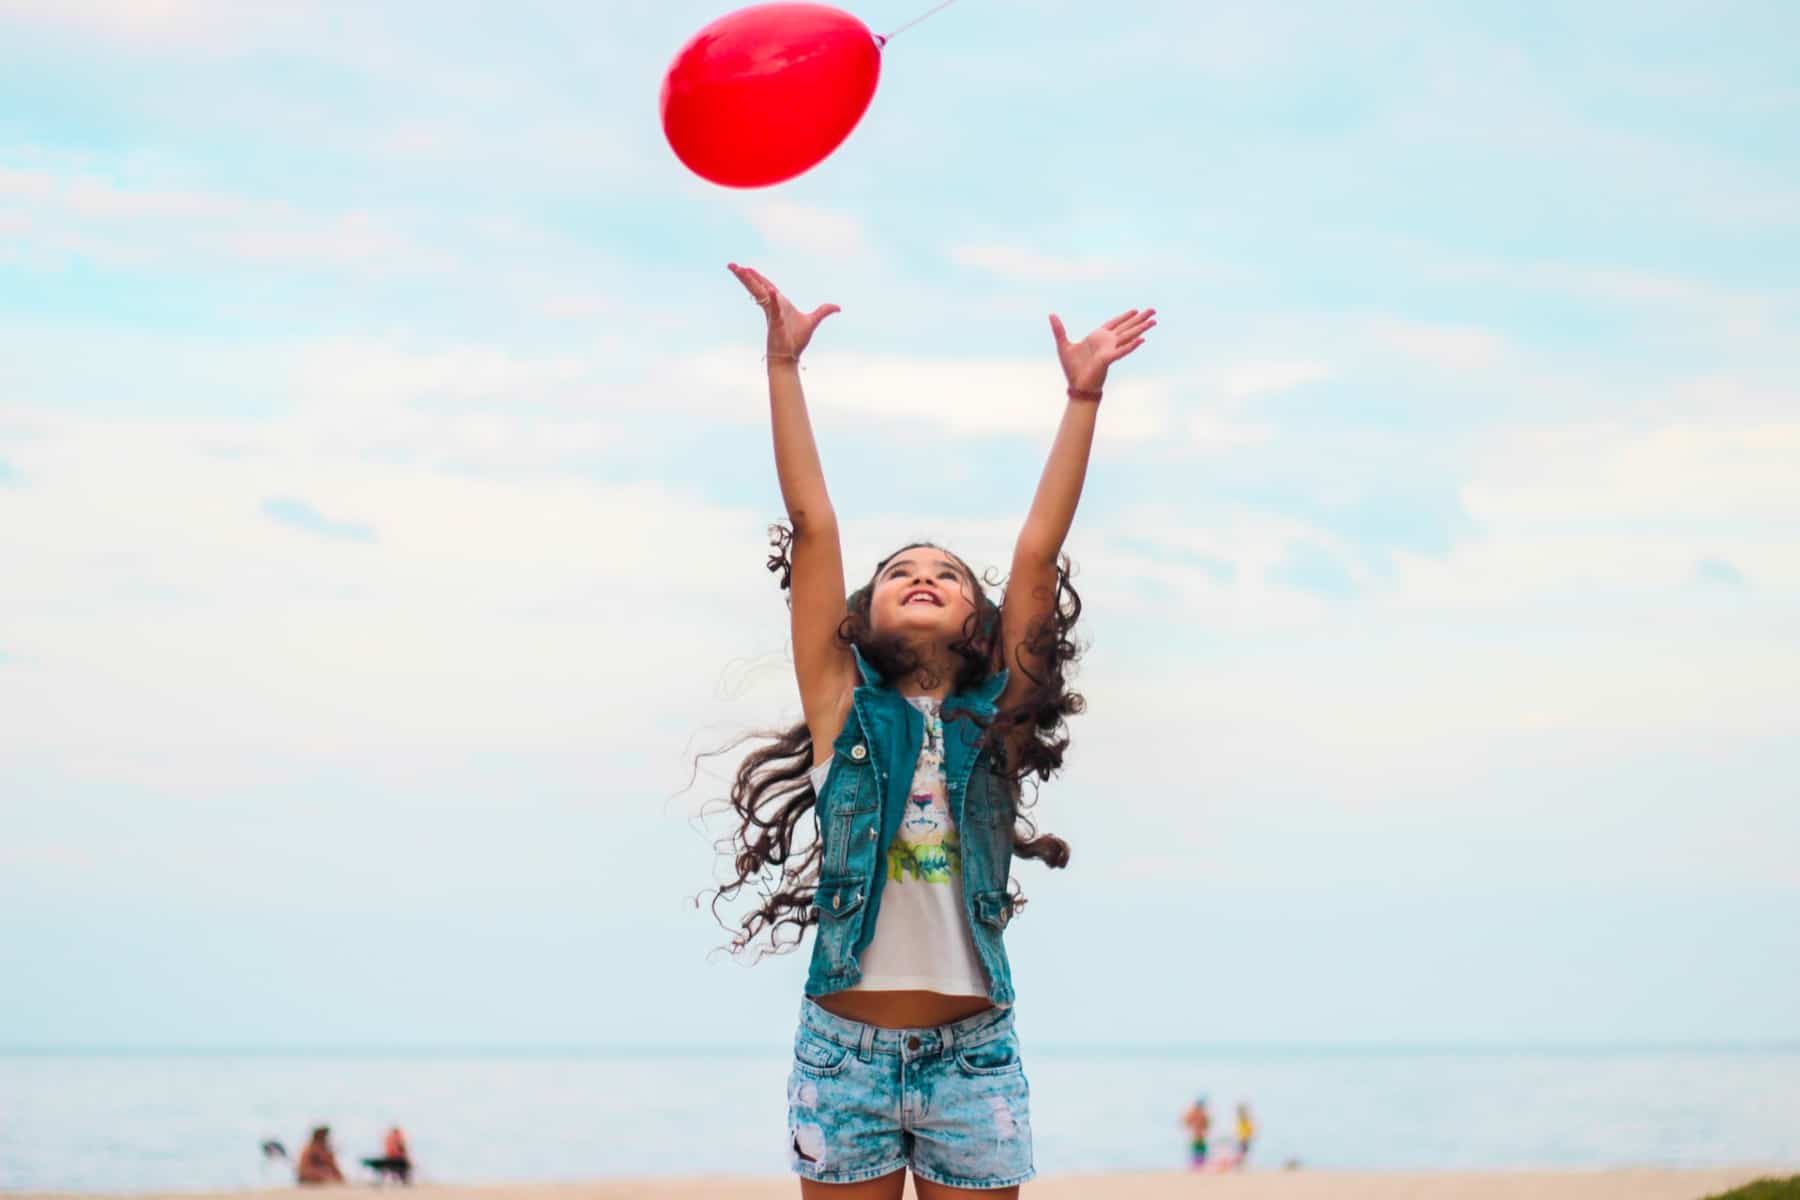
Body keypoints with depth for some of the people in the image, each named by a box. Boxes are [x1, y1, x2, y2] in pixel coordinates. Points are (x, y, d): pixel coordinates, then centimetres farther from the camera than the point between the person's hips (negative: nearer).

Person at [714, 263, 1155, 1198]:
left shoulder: (996, 719, 6)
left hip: (972, 1057, 1)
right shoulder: (845, 711, 3)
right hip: (844, 1051, -1)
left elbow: (1038, 551, 1)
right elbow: (811, 525, -1)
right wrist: (783, 366, -4)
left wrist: (1082, 400, -3)